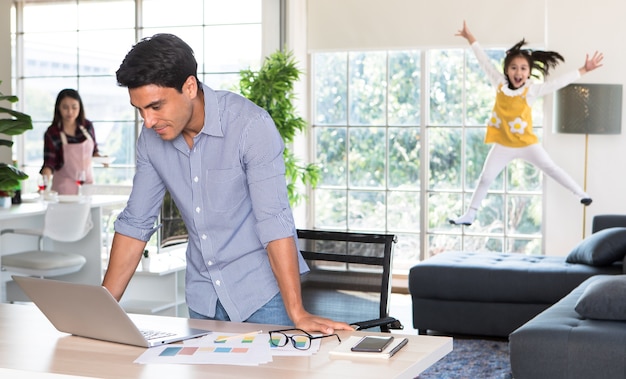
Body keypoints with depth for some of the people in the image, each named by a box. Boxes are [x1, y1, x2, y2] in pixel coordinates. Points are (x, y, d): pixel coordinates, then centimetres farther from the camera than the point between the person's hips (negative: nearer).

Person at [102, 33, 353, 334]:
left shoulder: (251, 126, -21)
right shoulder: (151, 139, -3)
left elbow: (274, 222, -26)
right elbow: (135, 224, 4)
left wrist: (297, 314, -30)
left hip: (261, 293, -5)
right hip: (202, 299, 5)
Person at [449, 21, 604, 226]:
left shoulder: (532, 89, -11)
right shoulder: (499, 84, -6)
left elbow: (560, 82, -11)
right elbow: (485, 62, 0)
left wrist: (584, 70, -13)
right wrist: (470, 38, 5)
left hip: (527, 143, -2)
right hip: (503, 145, 2)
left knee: (551, 169, 4)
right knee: (485, 179, 8)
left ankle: (581, 194, 15)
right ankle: (469, 215, 18)